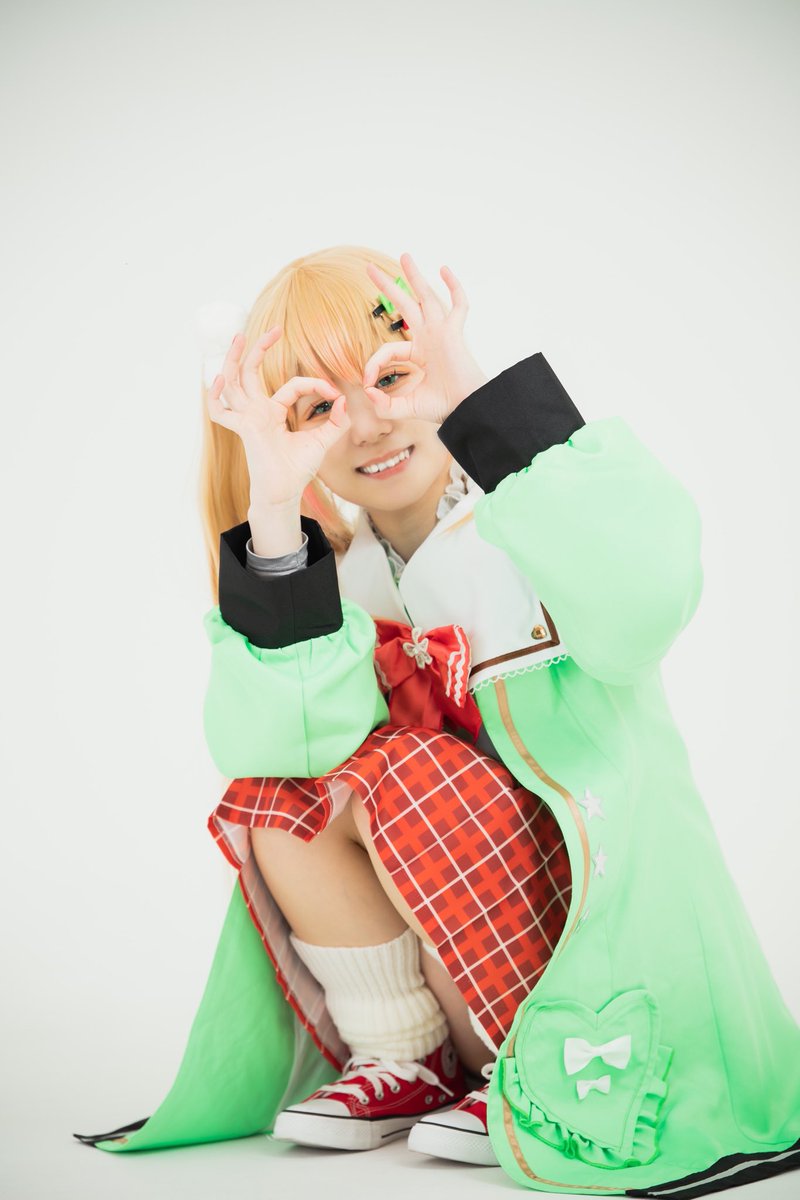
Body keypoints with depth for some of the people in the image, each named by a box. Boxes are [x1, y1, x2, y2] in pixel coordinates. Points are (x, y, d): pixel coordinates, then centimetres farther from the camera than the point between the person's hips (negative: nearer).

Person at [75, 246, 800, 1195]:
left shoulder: (537, 508, -14)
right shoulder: (326, 564, -1)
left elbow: (644, 603, -39)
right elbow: (284, 738, -21)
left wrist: (478, 401, -39)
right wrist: (273, 510, -28)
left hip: (599, 889, -5)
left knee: (400, 772, -26)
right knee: (277, 791, -16)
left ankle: (538, 1074, -9)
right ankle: (404, 1061, 2)